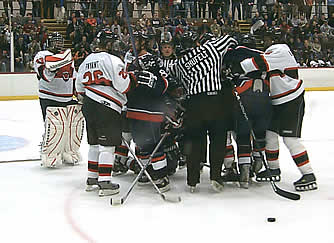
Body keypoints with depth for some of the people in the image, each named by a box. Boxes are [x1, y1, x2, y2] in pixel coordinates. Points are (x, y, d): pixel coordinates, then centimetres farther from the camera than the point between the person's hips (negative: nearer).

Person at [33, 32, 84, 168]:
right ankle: (49, 156, -3)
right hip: (49, 98, -7)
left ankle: (69, 153, 18)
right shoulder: (42, 56, -4)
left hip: (69, 98, 7)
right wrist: (51, 69, -33)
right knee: (55, 126, -17)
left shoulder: (68, 56, 16)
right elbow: (45, 76, -19)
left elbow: (74, 76, 24)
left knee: (76, 124, 3)